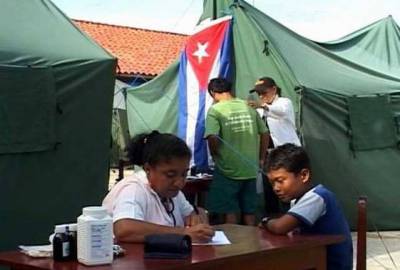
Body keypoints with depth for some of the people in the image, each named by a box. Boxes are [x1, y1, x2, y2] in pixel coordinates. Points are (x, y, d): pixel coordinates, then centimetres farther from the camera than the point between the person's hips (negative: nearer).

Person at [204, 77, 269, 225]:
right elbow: (265, 134, 11)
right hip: (250, 169, 5)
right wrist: (261, 159, 20)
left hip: (227, 169, -5)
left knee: (229, 212, 5)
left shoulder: (215, 109, -8)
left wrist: (214, 155, -2)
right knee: (249, 211, 15)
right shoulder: (248, 107, 7)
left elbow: (213, 137, -21)